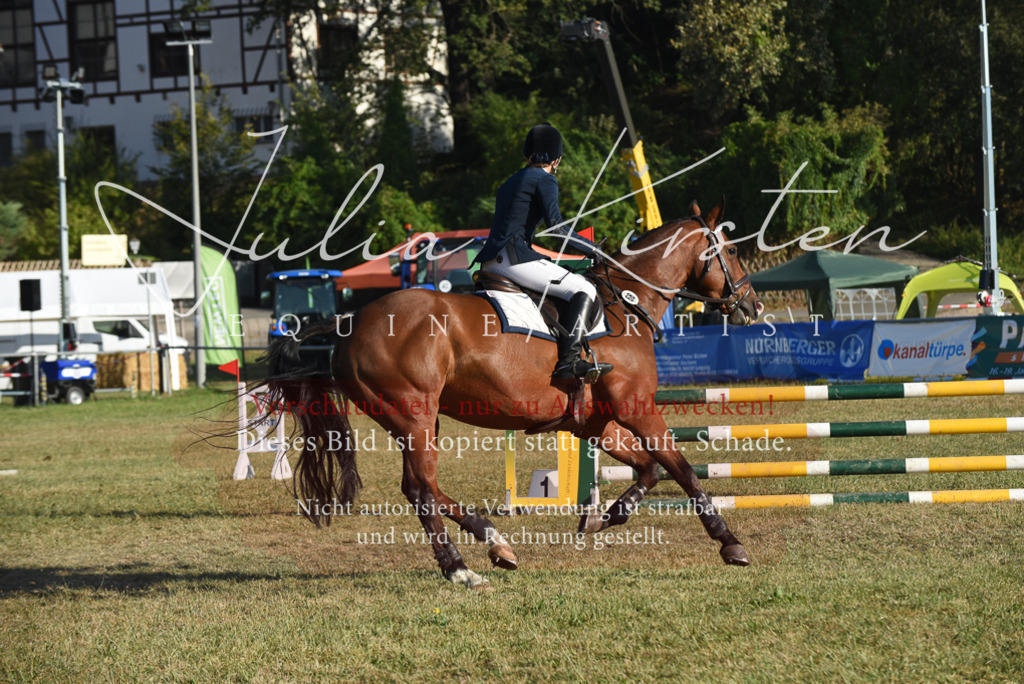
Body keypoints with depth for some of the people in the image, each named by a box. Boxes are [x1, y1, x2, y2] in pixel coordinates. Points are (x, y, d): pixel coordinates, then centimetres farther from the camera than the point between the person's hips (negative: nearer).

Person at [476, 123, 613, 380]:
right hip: (514, 258, -9)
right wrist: (592, 249, -4)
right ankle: (569, 361, -22)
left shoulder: (511, 182, 24)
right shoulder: (544, 180, -2)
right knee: (584, 289, -8)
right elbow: (556, 225, -14)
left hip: (491, 261, 9)